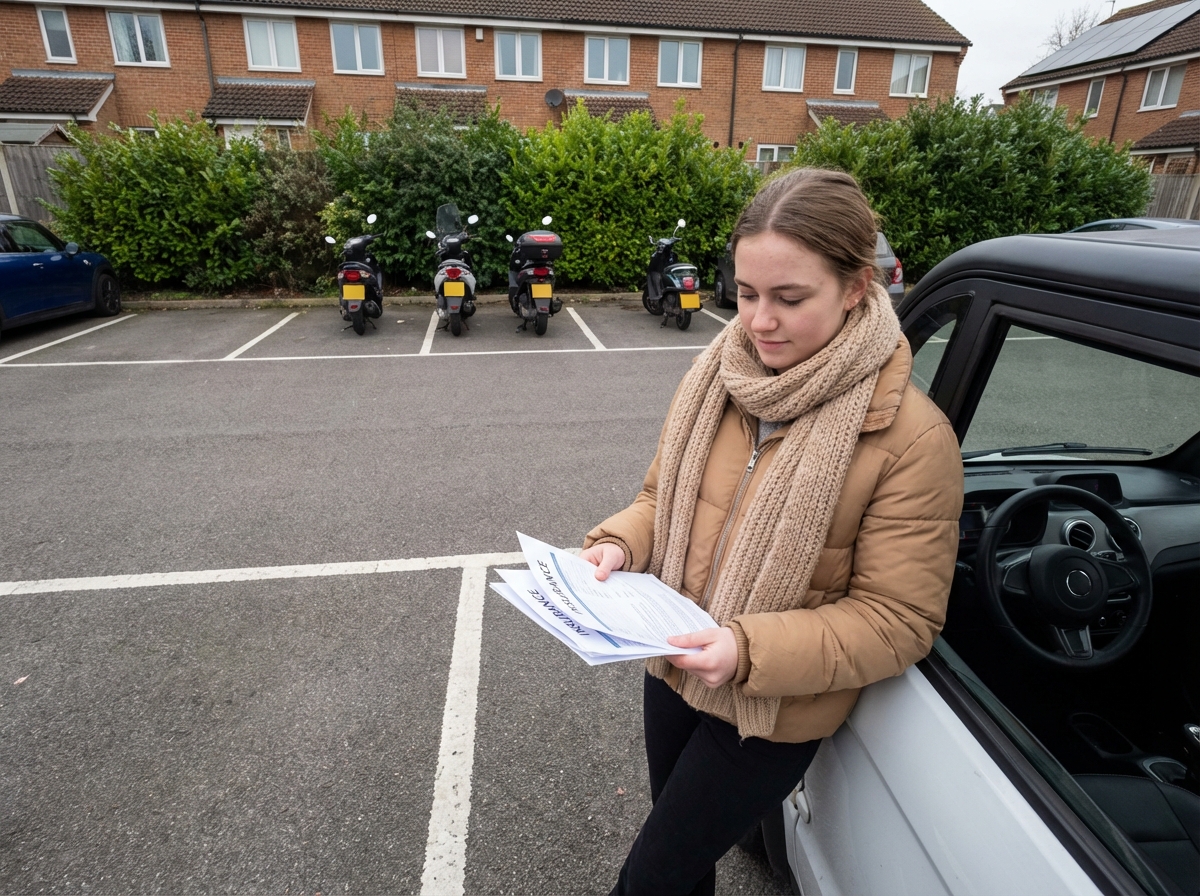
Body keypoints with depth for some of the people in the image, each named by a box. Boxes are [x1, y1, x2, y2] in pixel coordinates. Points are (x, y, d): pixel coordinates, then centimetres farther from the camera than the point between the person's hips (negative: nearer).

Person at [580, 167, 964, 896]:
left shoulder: (912, 438, -23)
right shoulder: (714, 378, -8)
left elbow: (898, 622, -19)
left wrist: (750, 650, -30)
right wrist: (618, 546, -16)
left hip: (773, 714, -4)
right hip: (673, 672, 5)